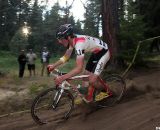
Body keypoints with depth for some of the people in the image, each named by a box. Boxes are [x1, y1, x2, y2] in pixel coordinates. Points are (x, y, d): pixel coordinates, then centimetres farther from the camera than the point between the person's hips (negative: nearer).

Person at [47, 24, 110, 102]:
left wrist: (62, 78, -43)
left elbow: (79, 68, -40)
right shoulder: (72, 41, -7)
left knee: (91, 81, -12)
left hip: (103, 52, -9)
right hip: (96, 52, 9)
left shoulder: (79, 43, -36)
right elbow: (66, 56, 6)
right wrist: (53, 65, -5)